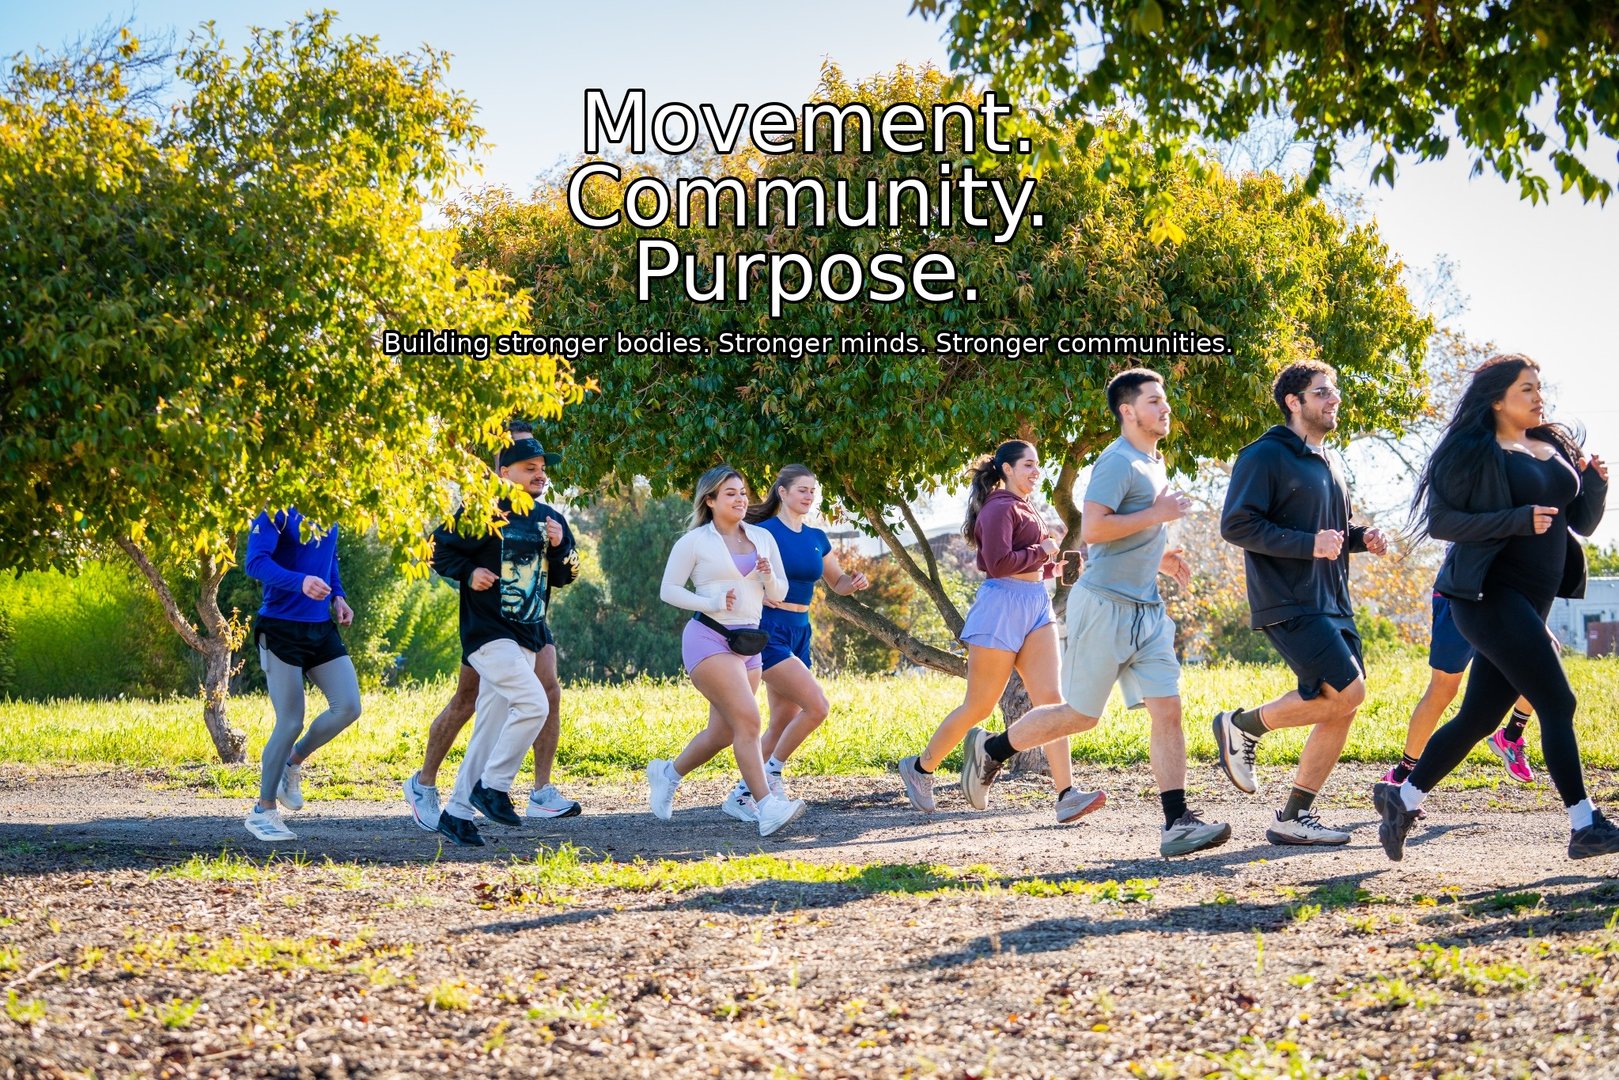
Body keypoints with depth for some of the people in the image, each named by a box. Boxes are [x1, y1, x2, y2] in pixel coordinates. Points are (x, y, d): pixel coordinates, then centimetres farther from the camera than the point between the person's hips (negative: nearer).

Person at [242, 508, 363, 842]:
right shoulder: (278, 511, -13)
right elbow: (256, 562, -23)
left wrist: (337, 596, 7)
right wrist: (301, 582, -37)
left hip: (322, 627, 7)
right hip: (281, 629, -7)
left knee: (348, 708, -6)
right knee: (291, 724, -4)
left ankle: (293, 764, 20)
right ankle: (263, 812, 12)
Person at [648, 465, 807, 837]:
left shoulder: (763, 538, 13)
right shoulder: (694, 541, -1)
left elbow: (779, 594, 17)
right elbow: (668, 590, -1)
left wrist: (768, 577, -6)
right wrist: (711, 603, -16)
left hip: (747, 644, 7)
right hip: (708, 639, -7)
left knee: (723, 732, 10)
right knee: (747, 720, -19)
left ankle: (667, 774, 34)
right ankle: (767, 809, -23)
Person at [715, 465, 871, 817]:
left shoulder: (817, 539, 11)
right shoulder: (764, 532, -9)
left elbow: (837, 583, 21)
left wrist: (855, 582, -1)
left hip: (799, 632, 8)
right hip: (768, 630, -8)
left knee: (784, 722, 7)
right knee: (817, 706, -18)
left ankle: (742, 792, 17)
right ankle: (771, 771, 0)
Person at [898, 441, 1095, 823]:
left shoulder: (1026, 509, 20)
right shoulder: (999, 508, -10)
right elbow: (998, 563, -21)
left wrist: (1057, 561, 10)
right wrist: (1042, 552, -10)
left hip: (1036, 606, 8)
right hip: (1002, 606, -8)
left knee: (1049, 697, -7)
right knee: (979, 706, 0)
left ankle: (1066, 795, -15)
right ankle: (920, 768, 19)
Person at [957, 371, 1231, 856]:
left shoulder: (1154, 464, 17)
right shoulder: (1118, 462, -14)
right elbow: (1092, 529, -24)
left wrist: (1159, 558, 15)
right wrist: (1158, 515, -20)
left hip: (1147, 608, 8)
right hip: (1105, 604, -8)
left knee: (1168, 710, -3)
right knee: (1080, 714, 2)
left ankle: (1177, 823, -5)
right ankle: (989, 750, 21)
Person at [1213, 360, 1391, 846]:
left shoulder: (1325, 461, 20)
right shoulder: (1265, 455, -8)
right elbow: (1236, 525, -15)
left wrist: (1361, 537, 9)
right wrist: (1309, 544, -21)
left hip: (1332, 603, 9)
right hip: (1289, 603, -9)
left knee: (1341, 710, 3)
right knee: (1346, 691, -20)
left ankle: (1293, 817, 9)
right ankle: (1242, 726, -1)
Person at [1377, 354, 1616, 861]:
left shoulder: (1555, 447, 15)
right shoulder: (1475, 451, -7)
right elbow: (1440, 520, -13)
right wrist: (1518, 520, -20)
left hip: (1531, 603, 8)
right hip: (1492, 595, -8)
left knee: (1479, 717, 10)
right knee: (1556, 702, -13)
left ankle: (1403, 799, 24)